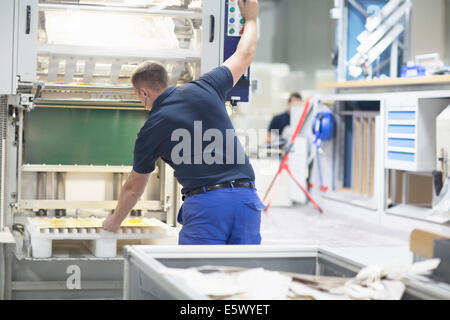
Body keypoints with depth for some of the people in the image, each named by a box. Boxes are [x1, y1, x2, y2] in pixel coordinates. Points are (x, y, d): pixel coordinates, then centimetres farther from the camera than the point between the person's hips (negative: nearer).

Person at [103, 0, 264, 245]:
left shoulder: (150, 131, 7)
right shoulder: (204, 88, 10)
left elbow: (134, 188, 20)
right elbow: (245, 55, 27)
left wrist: (114, 222, 38)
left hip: (204, 203, -4)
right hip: (246, 196, 4)